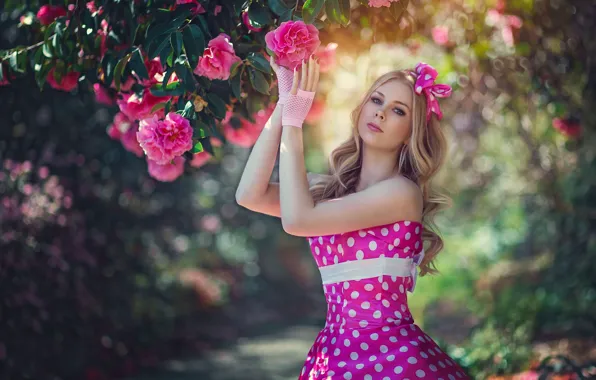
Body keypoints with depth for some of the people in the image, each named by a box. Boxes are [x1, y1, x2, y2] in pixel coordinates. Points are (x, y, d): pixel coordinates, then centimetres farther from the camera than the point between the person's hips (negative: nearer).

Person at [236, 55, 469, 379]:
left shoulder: (403, 191, -10)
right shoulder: (332, 188, 10)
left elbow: (297, 219, -18)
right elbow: (250, 195, -5)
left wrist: (293, 121, -11)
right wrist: (283, 105, -3)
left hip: (391, 354, -6)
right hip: (333, 353, 6)